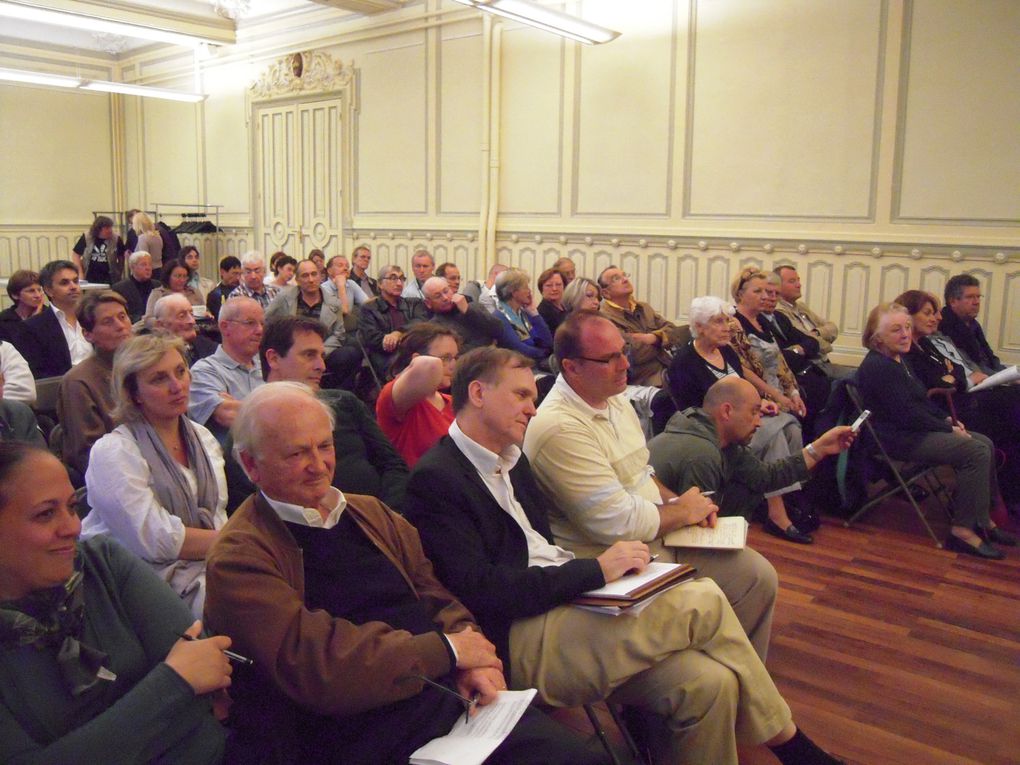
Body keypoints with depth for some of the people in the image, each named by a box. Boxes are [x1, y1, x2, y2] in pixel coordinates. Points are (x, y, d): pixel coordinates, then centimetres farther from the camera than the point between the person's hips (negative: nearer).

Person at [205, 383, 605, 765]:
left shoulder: (371, 512, 16)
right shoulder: (238, 557, -6)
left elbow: (434, 594, 14)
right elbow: (314, 665, -16)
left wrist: (471, 661, -6)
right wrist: (447, 648, -11)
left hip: (453, 693, 7)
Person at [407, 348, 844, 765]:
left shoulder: (511, 459, 17)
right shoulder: (435, 479, -11)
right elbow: (483, 592, -18)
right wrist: (595, 570, -17)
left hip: (567, 602, 9)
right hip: (518, 643, -8)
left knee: (710, 682, -14)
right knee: (704, 602, -16)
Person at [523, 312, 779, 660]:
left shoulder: (615, 399, 7)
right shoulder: (560, 429, -24)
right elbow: (620, 523, -24)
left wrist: (675, 500, 0)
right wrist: (682, 511, -9)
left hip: (657, 534, 9)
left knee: (759, 575, 5)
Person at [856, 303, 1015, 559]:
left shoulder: (898, 360, 15)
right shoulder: (878, 367, -19)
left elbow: (921, 400, 23)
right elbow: (906, 414, -22)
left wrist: (947, 419, 6)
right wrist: (948, 429, -13)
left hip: (913, 430, 11)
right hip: (898, 439, -11)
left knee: (984, 443, 6)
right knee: (976, 452, -18)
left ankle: (982, 519, 13)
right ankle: (963, 531, -14)